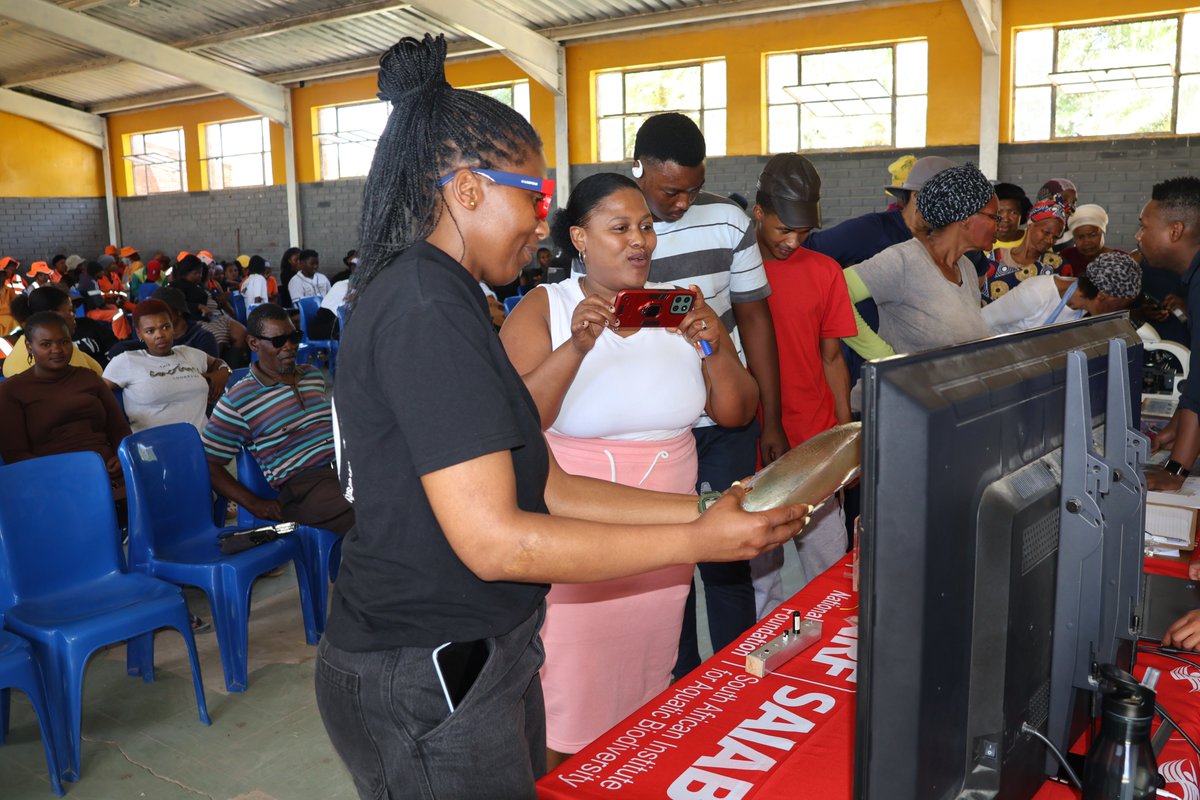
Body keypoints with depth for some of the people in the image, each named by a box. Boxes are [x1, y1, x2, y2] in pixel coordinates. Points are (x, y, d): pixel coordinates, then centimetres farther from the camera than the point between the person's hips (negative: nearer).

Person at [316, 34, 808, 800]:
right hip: (427, 683, -9)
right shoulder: (424, 311, -21)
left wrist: (704, 507, 0)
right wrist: (699, 540, -19)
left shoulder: (446, 302, 10)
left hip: (471, 657, 9)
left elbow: (546, 487, 6)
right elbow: (494, 541, -25)